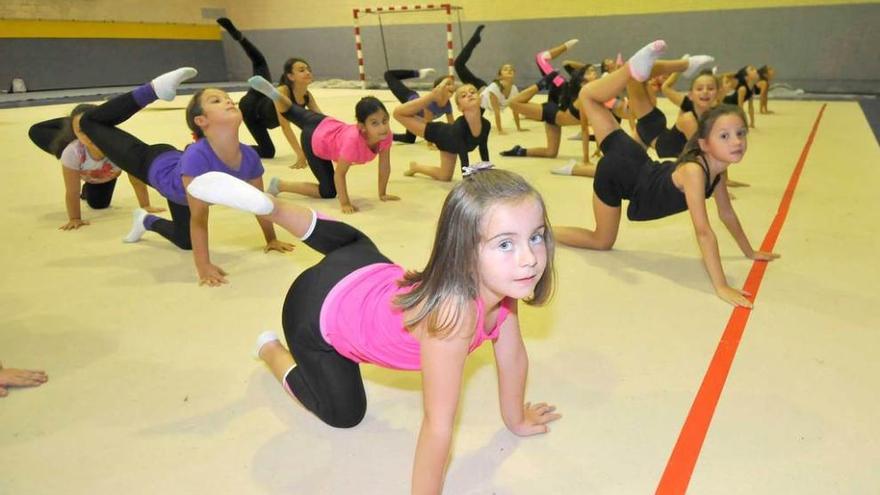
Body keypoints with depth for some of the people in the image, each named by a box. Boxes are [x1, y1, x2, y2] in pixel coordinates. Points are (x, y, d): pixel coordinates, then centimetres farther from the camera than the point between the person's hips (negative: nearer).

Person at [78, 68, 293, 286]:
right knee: (91, 122, 11)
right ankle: (154, 89, 13)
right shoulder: (197, 157, -48)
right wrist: (203, 266, -46)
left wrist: (272, 240, -7)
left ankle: (147, 221, 50)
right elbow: (199, 217, -45)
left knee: (185, 241, 23)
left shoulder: (249, 157, -32)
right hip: (155, 167, -4)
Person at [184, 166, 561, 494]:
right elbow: (438, 425, -37)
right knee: (344, 414, 14)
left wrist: (516, 420, 6)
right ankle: (271, 349, 34)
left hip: (371, 277, 6)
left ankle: (268, 205, 37)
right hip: (318, 313, -5)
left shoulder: (503, 278, -23)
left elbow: (513, 356, -7)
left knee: (356, 243, 37)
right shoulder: (453, 311, -44)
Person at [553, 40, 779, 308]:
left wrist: (750, 252, 10)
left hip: (638, 163, 7)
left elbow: (727, 213, 4)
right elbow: (703, 231, -38)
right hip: (620, 173, -7)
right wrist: (721, 286, -38)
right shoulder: (694, 170, -36)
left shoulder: (718, 167, -11)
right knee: (602, 242, 13)